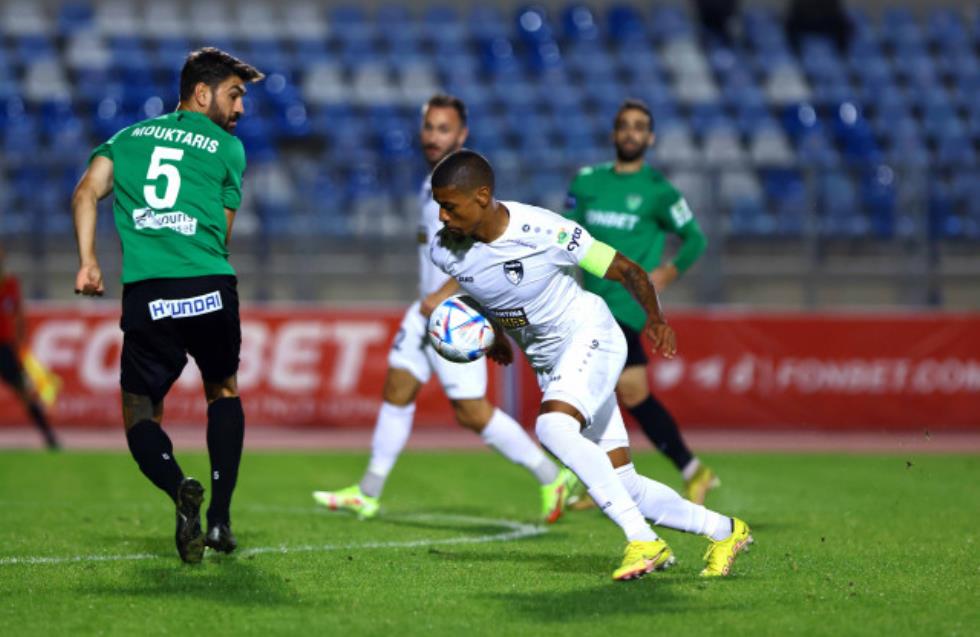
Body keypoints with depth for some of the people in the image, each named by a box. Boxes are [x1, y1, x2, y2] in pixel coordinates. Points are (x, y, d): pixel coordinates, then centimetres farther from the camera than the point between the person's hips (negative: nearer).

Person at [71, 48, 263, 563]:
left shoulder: (128, 138, 20)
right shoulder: (227, 148, 13)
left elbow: (86, 193, 5)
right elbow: (223, 234, 13)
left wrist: (87, 261, 0)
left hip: (145, 294, 1)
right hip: (210, 288, -1)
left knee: (140, 412, 10)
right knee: (224, 391, 25)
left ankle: (180, 489, -22)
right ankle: (219, 517, 15)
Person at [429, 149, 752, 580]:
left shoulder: (543, 231, -26)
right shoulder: (444, 251, -10)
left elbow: (627, 270, -16)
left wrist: (654, 319, -29)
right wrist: (493, 332, 13)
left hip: (590, 338, -6)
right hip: (548, 363, 6)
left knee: (552, 427, -34)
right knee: (621, 484, 2)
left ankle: (642, 540, -30)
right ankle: (722, 531, 21)